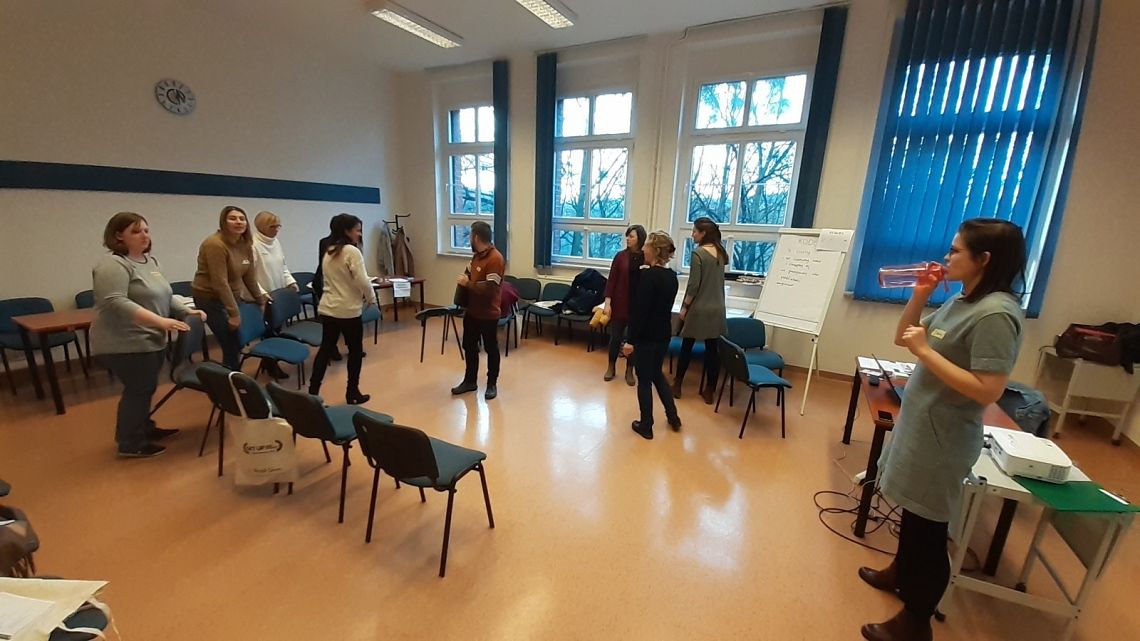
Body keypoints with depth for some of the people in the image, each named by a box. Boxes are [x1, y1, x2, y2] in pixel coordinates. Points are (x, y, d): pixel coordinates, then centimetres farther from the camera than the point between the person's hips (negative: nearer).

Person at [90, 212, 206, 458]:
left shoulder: (149, 261, 12)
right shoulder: (112, 264, -17)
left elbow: (163, 296, 18)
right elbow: (115, 303, -27)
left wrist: (187, 311, 7)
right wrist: (160, 321, -32)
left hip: (150, 341, 9)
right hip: (125, 344, -9)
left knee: (145, 388, 18)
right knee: (138, 390, -2)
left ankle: (145, 428, 31)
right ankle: (130, 444, 10)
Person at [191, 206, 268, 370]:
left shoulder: (245, 244, 3)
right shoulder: (215, 244, -20)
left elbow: (250, 277, 11)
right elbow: (220, 283, -24)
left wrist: (260, 301, 14)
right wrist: (234, 314, -25)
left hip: (232, 296, 8)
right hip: (210, 299, -8)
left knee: (239, 342, 8)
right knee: (232, 346, -9)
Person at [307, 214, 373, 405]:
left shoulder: (328, 253, 12)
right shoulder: (352, 251, -14)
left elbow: (334, 281, 16)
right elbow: (362, 281, -18)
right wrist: (369, 298, 0)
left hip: (327, 308, 7)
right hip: (348, 310, -7)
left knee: (326, 349, 11)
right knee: (355, 350, 7)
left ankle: (313, 392, 12)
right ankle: (352, 393, 15)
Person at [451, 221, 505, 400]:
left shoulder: (495, 259, -21)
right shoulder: (477, 255, 9)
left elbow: (489, 289, -26)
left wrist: (467, 283, -19)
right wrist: (464, 278, 2)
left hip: (488, 314, -9)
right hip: (471, 311, 9)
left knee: (491, 349, 7)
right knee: (469, 347, 17)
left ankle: (492, 384, 22)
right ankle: (470, 381, 32)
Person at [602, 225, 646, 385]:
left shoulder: (647, 258, -4)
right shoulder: (621, 256, -2)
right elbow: (611, 280, -2)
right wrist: (607, 303, -8)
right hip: (620, 303, 0)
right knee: (615, 336, 8)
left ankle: (629, 371, 24)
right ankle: (611, 367, 27)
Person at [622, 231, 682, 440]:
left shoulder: (647, 275, -18)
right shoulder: (671, 276, 5)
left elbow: (640, 310, -21)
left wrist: (631, 340, -17)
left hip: (646, 336, -8)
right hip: (664, 334, 8)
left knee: (644, 379, 6)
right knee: (657, 373, 24)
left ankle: (646, 426, 18)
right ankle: (673, 417, 30)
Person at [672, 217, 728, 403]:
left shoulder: (698, 253, -12)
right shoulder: (721, 253, 8)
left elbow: (694, 285, -15)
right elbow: (717, 280, 13)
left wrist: (685, 306, -8)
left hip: (699, 308, -5)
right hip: (717, 308, 6)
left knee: (686, 346, 8)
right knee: (713, 349, 7)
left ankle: (677, 386, 19)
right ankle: (709, 391, 15)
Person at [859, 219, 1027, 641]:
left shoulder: (996, 314, -21)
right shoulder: (962, 301, 6)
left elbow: (987, 391, -26)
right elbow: (902, 338, 12)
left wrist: (925, 351, -24)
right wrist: (920, 294, 0)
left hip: (942, 438, -9)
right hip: (919, 425, 9)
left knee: (928, 530, 6)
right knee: (911, 514, 25)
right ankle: (901, 574, 46)